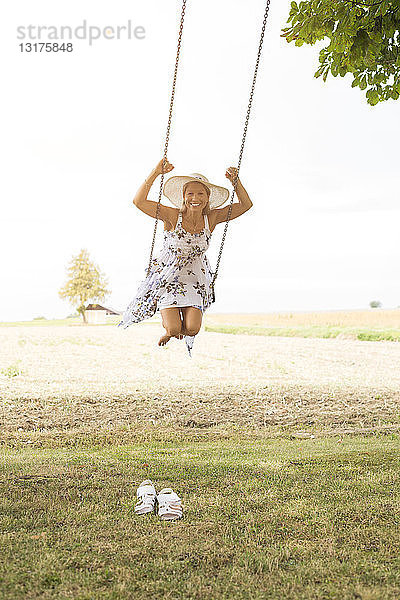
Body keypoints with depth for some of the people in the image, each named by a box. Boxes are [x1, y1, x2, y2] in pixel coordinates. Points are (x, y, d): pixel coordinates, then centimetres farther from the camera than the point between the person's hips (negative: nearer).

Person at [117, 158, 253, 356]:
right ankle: (168, 331, 25)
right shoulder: (172, 216, -17)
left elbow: (245, 204, -3)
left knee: (192, 329, -14)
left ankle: (181, 331, 24)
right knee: (173, 329, -14)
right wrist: (155, 173, -33)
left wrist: (236, 181, -17)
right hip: (167, 276, -2)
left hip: (195, 278, 3)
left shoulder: (212, 219, -7)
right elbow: (139, 201, -28)